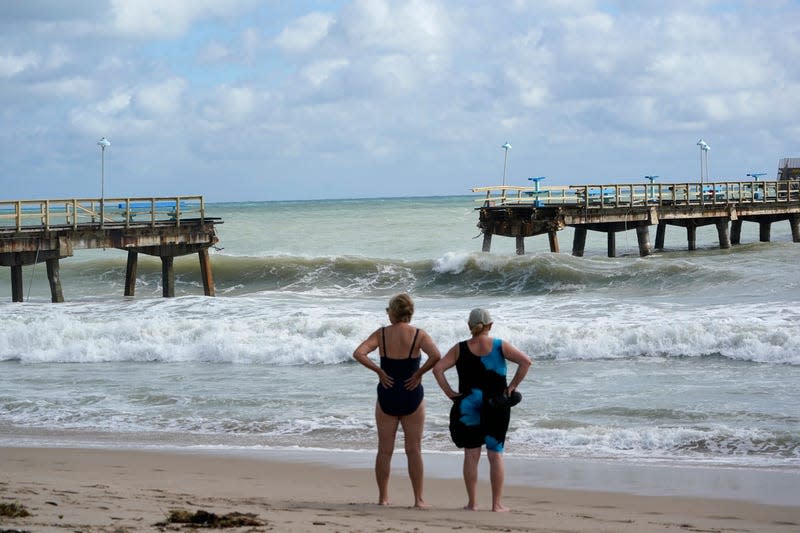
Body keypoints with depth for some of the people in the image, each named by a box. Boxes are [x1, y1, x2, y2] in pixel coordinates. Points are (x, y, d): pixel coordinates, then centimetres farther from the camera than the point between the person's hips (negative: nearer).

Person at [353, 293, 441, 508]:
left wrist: (380, 372, -8)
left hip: (387, 395, 1)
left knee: (385, 450, 9)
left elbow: (358, 353, -15)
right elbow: (436, 356, -22)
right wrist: (418, 374, -10)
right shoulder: (419, 335, -5)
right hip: (412, 395, -1)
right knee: (414, 450, 6)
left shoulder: (381, 334, -3)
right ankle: (419, 499, 6)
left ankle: (383, 497, 11)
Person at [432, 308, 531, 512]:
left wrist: (450, 392, -5)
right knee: (496, 454, 5)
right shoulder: (500, 346, -2)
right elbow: (525, 361, -10)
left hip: (469, 406, 0)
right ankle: (497, 503, 5)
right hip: (496, 406, 0)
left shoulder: (460, 349, -1)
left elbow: (438, 368, -10)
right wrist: (513, 386, -4)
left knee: (471, 454, 6)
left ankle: (472, 502, 6)